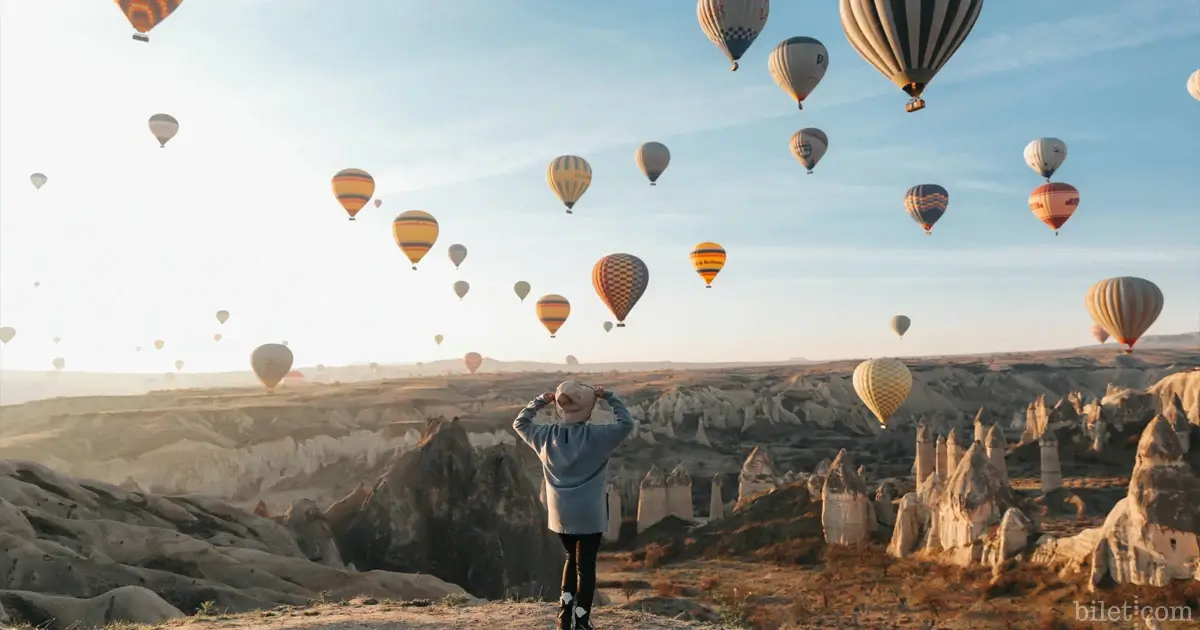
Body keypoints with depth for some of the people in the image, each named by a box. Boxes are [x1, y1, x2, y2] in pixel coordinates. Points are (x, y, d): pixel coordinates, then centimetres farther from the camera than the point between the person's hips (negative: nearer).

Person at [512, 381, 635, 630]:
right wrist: (608, 397, -5)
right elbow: (626, 424, -9)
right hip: (589, 513, -4)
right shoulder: (596, 436, -16)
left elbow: (520, 423, 11)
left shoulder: (547, 436, -5)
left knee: (572, 558, 23)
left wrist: (540, 401, 8)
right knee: (586, 565, 7)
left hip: (560, 513, 4)